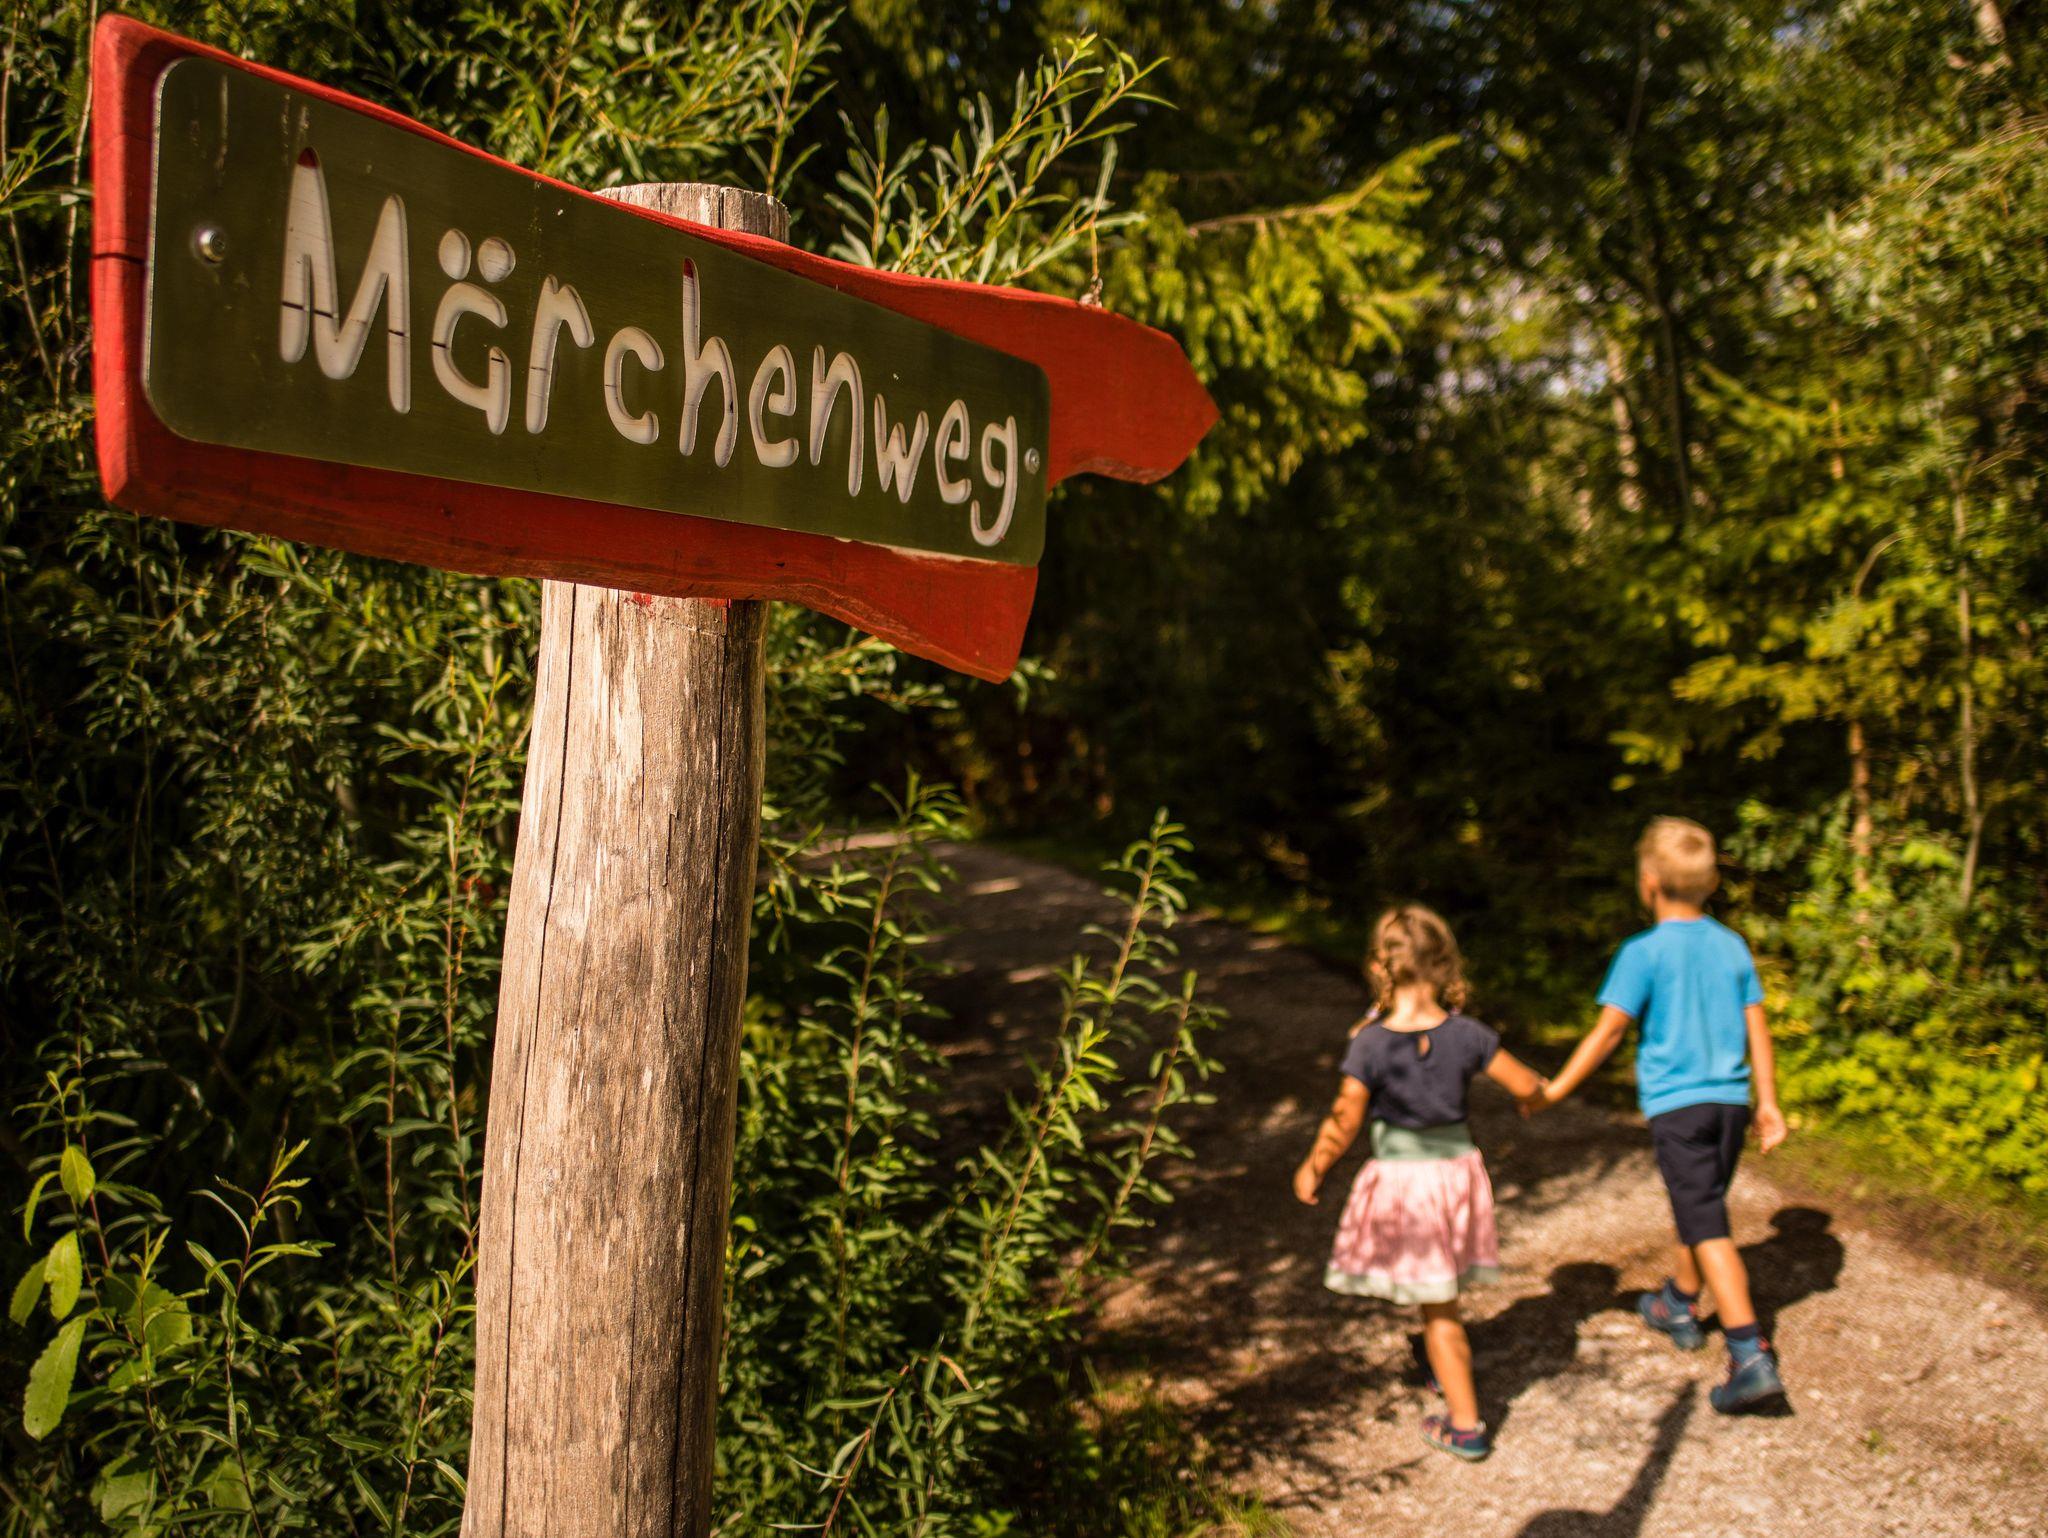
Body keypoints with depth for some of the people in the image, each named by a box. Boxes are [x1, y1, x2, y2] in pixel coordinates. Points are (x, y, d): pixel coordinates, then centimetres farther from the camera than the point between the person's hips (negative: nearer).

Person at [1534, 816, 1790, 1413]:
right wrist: (1768, 1102, 14)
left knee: (1707, 1228, -8)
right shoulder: (1732, 946, 5)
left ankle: (1752, 1357, -16)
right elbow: (1757, 1028, 7)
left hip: (1677, 1104, -6)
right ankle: (1679, 1306, 46)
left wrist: (1556, 1090, -2)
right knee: (1701, 1208, 24)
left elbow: (1608, 1030, -11)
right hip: (1730, 1101, 6)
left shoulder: (1644, 952, -11)